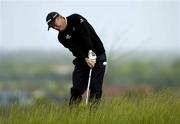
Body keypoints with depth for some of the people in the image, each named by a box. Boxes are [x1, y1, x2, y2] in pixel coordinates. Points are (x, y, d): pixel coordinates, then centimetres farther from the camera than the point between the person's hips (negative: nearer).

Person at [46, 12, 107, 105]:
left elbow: (86, 36, -23)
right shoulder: (62, 37, 1)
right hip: (82, 59, 4)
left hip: (98, 56, -4)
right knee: (77, 88, -2)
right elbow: (74, 49, -15)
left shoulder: (76, 19, -11)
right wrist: (85, 59, -31)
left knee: (95, 88, -9)